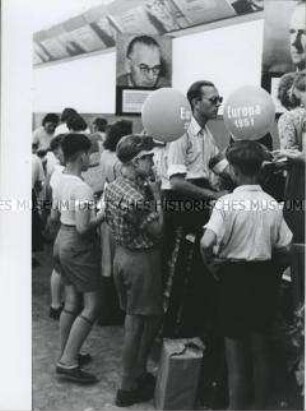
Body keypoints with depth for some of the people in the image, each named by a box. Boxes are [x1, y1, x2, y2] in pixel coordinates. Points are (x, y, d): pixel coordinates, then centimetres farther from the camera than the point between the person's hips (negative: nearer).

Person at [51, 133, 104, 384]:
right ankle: (68, 363, 0)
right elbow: (83, 228, -26)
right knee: (91, 306, -2)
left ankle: (67, 355, 27)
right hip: (79, 248, -9)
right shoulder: (82, 189, -23)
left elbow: (54, 216, 15)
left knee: (72, 302, 17)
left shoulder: (60, 182, 6)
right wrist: (103, 215, -13)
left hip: (62, 242, 10)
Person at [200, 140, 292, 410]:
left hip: (234, 278, -4)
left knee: (236, 356, 9)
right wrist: (273, 278, 14)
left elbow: (206, 243, -26)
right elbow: (284, 250, 2)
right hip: (264, 280, 5)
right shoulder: (273, 204, -1)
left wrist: (214, 269, -9)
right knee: (260, 351, 19)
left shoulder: (227, 203, -16)